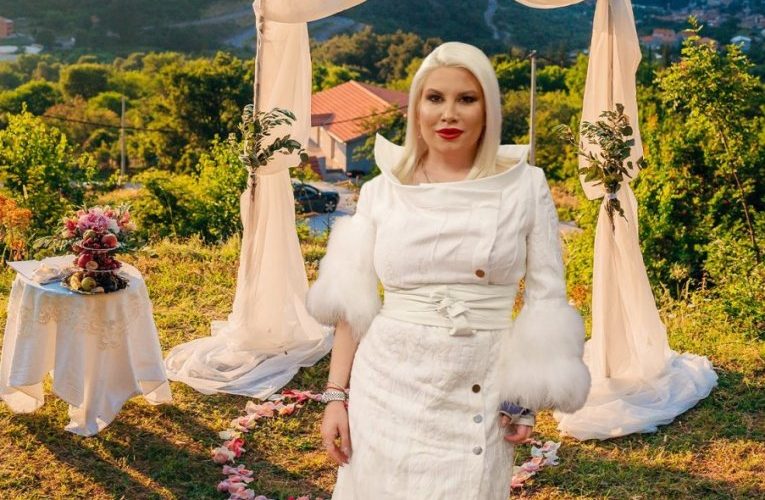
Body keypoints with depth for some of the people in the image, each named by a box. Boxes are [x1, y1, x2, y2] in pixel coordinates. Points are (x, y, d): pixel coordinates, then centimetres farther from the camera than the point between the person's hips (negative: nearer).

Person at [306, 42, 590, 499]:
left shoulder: (525, 185, -3)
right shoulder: (381, 191, 1)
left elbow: (546, 299, 0)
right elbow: (352, 302, 3)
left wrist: (527, 400, -3)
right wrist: (337, 395, 0)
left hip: (479, 395, -1)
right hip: (387, 385, 2)